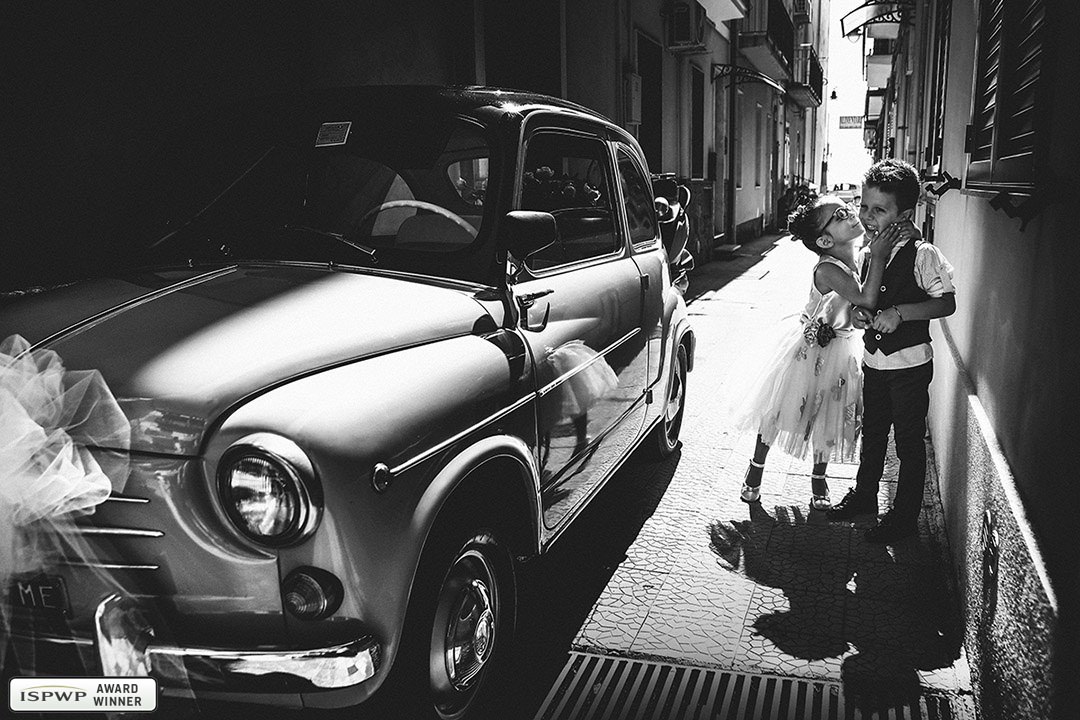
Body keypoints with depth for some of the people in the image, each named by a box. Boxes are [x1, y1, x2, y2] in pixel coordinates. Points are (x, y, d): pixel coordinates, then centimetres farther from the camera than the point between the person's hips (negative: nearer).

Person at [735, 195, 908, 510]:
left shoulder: (860, 254, -6)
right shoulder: (828, 269, -28)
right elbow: (867, 300, -34)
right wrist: (878, 256, -32)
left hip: (840, 350, 7)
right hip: (810, 350, -7)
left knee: (829, 417, 17)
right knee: (779, 412, 9)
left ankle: (818, 478, 36)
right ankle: (756, 467, 29)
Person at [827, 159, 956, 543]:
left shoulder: (923, 255, -15)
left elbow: (947, 303, -17)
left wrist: (899, 313, -27)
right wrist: (859, 312, -5)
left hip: (909, 366, -6)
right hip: (874, 362, 6)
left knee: (909, 442, 6)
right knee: (872, 433, 21)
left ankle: (905, 516, 20)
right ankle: (864, 494, 38)